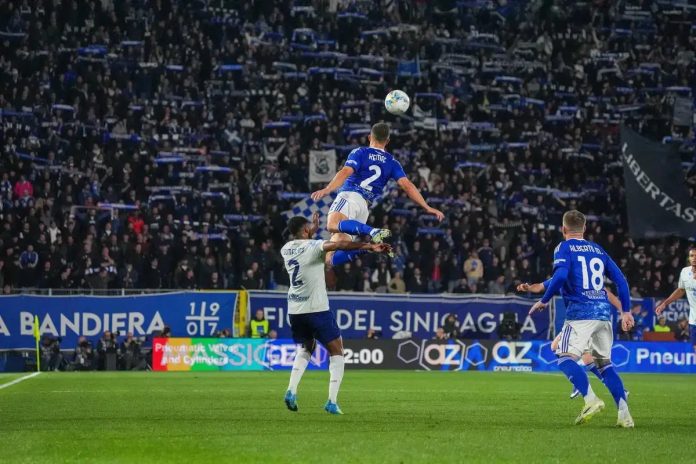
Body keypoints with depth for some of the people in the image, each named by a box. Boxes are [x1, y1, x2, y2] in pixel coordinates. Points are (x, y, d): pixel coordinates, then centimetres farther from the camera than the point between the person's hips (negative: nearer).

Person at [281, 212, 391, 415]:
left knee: (305, 349, 27)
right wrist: (370, 246, -35)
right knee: (336, 352, 5)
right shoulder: (312, 246, -12)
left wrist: (313, 229, 46)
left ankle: (291, 391, 8)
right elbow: (340, 245, -29)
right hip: (316, 308, -6)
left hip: (294, 309, 6)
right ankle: (332, 402, -8)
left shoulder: (286, 249, 8)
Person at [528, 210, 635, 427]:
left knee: (566, 358, -10)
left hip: (580, 313, -6)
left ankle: (591, 399, -32)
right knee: (605, 362, 14)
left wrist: (543, 300, -5)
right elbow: (620, 279, 16)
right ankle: (624, 413, 3)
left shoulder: (564, 248, 2)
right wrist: (626, 310, 21)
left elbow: (560, 276, -15)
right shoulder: (597, 249, 19)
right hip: (603, 312, 6)